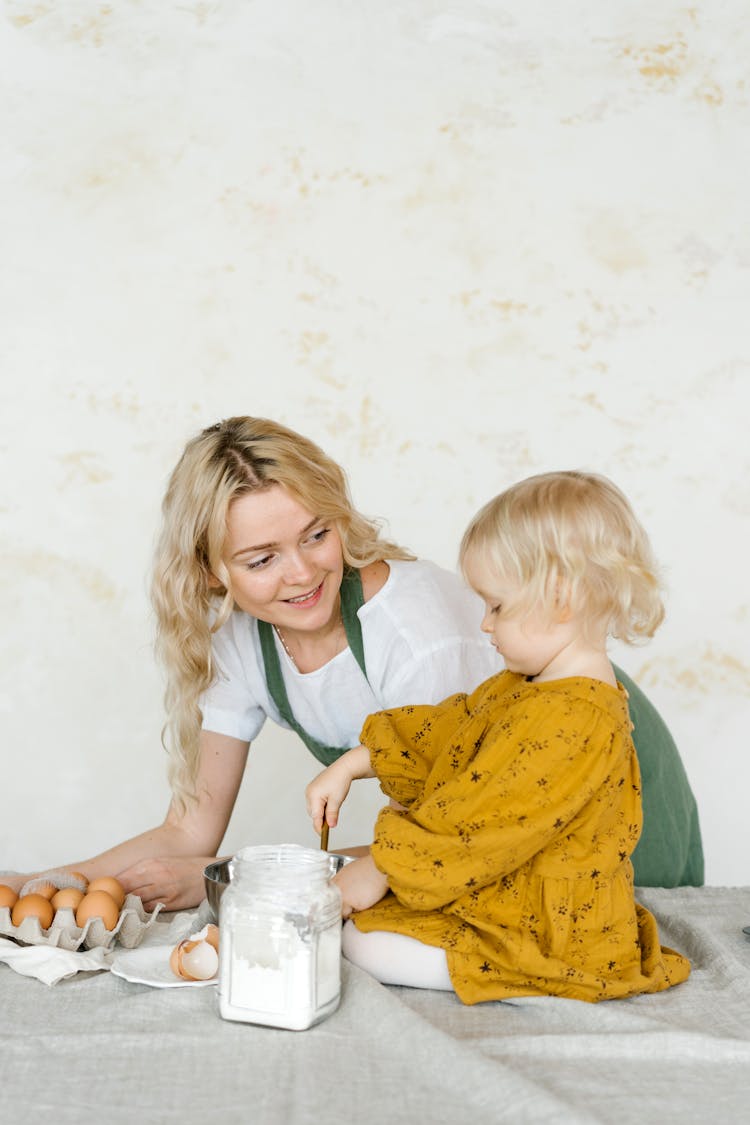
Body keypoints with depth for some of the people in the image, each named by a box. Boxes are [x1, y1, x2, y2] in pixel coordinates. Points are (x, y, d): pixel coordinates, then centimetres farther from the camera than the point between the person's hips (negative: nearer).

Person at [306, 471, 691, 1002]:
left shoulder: (568, 719, -29)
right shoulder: (527, 686, 6)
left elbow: (479, 825, -27)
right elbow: (442, 730, 15)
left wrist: (380, 871, -17)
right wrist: (351, 766, 10)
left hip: (546, 937, -11)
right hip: (512, 895, 11)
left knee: (368, 942, -15)